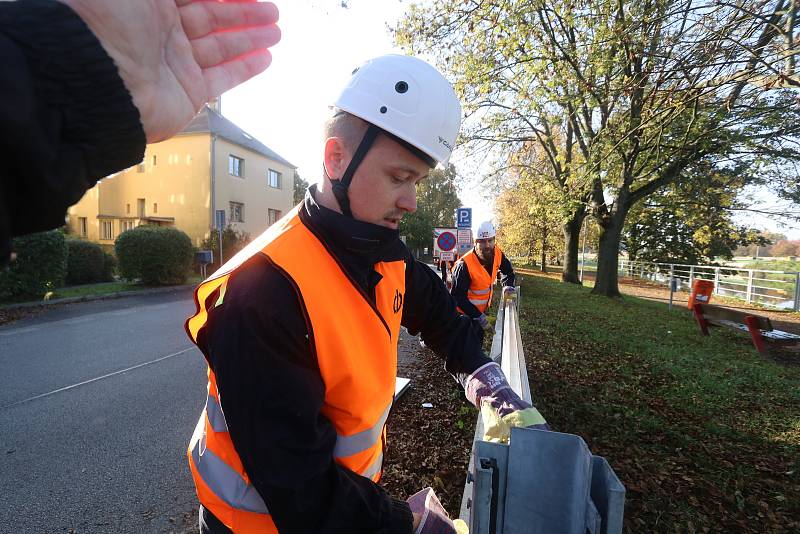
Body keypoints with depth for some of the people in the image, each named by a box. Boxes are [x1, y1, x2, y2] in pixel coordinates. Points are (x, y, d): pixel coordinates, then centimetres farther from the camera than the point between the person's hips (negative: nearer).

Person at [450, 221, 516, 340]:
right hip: (464, 314, -6)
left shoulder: (497, 253, -10)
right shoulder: (464, 265, -31)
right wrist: (478, 316, -31)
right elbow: (458, 297, -28)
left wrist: (507, 285, -7)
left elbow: (507, 271, 12)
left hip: (481, 310, 7)